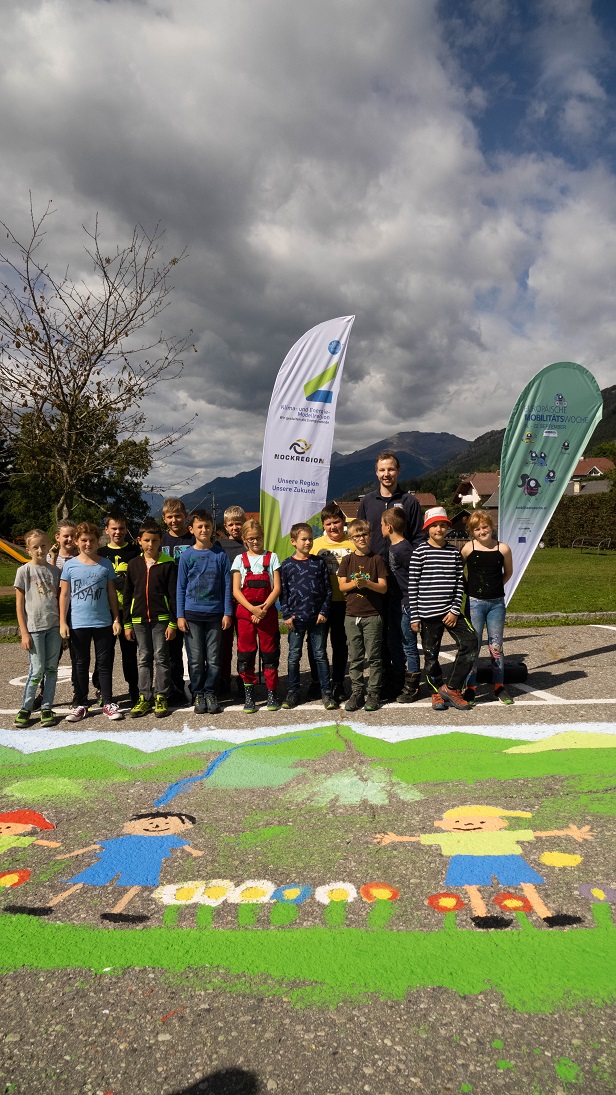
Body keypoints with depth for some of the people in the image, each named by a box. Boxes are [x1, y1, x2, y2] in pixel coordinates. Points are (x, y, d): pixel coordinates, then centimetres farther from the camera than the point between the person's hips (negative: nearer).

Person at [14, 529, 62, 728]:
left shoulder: (54, 570, 8)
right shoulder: (24, 571, -2)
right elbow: (19, 604, -2)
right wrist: (24, 633, -6)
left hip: (54, 626, 3)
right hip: (34, 627, -3)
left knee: (51, 669, 5)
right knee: (37, 670, -2)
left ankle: (47, 708, 15)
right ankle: (25, 708, 13)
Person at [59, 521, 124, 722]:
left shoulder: (106, 564, 2)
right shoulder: (70, 565, 0)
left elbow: (112, 593, 6)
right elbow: (64, 595, 2)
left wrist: (116, 619, 3)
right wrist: (62, 622, -2)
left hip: (103, 622, 0)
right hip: (78, 624, 0)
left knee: (104, 663, 6)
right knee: (81, 664, 10)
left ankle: (108, 703, 14)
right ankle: (81, 704, 19)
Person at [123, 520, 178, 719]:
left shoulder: (168, 564, -3)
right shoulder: (134, 564, 6)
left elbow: (173, 595, -4)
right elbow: (127, 596, 9)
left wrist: (173, 622, -8)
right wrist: (127, 623, 6)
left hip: (161, 619, -3)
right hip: (139, 620, 3)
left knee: (161, 658, 3)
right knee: (143, 659, 10)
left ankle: (161, 698, 12)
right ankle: (144, 697, 18)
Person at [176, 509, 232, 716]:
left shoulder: (220, 555, 2)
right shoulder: (187, 555, 2)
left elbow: (227, 585, 4)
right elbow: (181, 587, 5)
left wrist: (227, 613, 0)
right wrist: (180, 615, 0)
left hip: (215, 613, 0)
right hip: (192, 614, 0)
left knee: (214, 658, 4)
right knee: (196, 658, 4)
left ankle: (210, 693, 17)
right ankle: (198, 695, 17)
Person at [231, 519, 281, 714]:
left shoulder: (271, 557, 6)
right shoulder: (240, 559, 7)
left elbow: (277, 588, 0)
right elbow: (236, 590, 0)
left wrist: (264, 608, -13)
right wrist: (253, 609, -13)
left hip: (268, 612, 0)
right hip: (245, 612, 1)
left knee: (270, 652, 3)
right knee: (245, 653, 2)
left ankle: (272, 694, 13)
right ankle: (249, 696, 11)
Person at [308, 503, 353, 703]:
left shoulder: (352, 544, 1)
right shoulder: (316, 544, 4)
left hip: (343, 602, -1)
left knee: (340, 644, 9)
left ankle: (337, 684, 21)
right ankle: (316, 681, 24)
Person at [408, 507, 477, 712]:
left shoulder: (454, 552, 7)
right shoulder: (420, 552, -3)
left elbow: (460, 583, 6)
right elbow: (412, 586, -4)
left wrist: (455, 610, -4)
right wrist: (414, 616, -6)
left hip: (451, 611, 3)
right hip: (428, 613, -3)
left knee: (470, 643, -10)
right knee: (431, 655, 6)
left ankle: (452, 688, 3)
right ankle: (436, 692, 27)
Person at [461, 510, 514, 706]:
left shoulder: (503, 548, -1)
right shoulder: (468, 548, -6)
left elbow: (508, 572, 14)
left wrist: (496, 587, 7)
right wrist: (469, 587, 0)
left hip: (497, 603, 2)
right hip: (474, 602, -1)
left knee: (496, 647, 9)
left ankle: (499, 687, 22)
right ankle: (470, 688, 11)